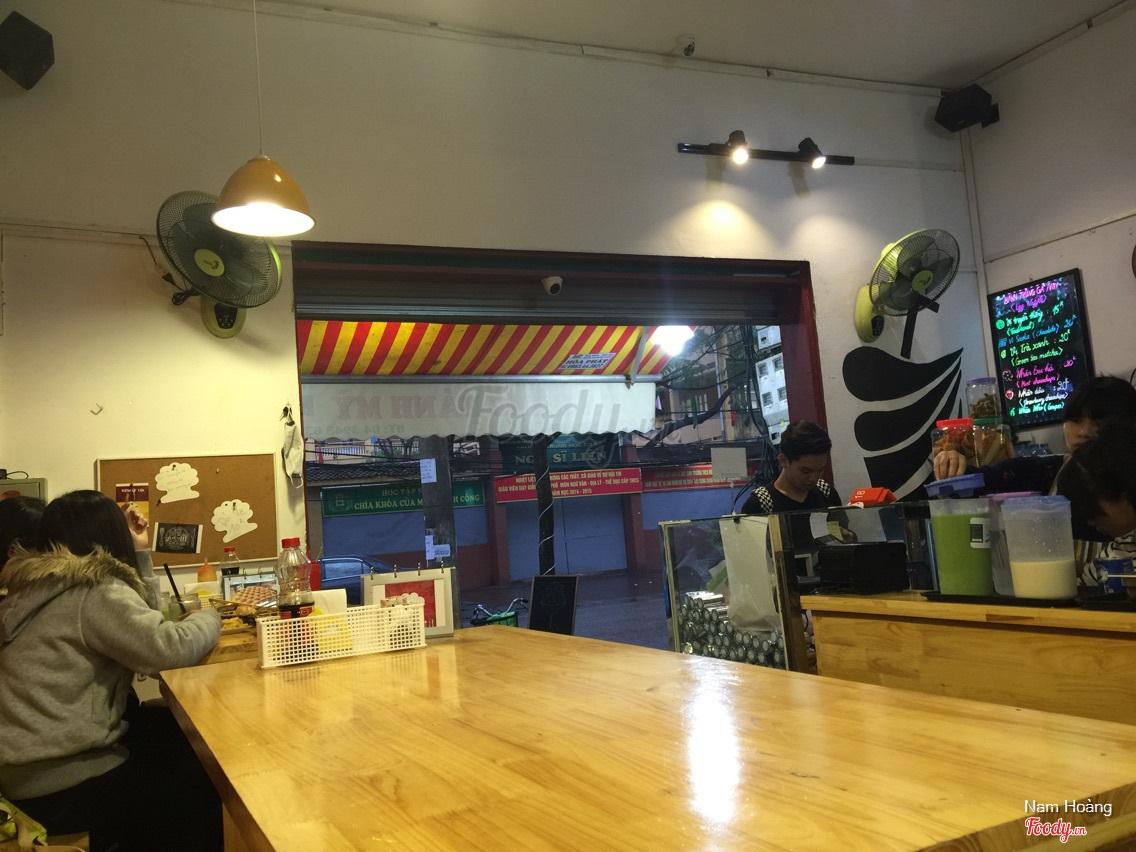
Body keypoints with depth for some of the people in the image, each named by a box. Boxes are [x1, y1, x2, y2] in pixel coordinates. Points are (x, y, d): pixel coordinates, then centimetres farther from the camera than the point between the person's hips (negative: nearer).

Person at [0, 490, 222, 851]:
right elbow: (169, 649, -29)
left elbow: (140, 626, 20)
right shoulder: (94, 592, -19)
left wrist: (140, 553, 15)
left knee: (189, 756, 16)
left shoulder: (47, 587, 11)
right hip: (58, 784, -10)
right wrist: (209, 616, -9)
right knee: (208, 794, -1)